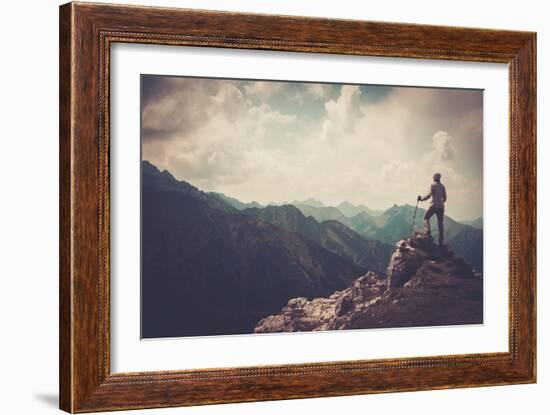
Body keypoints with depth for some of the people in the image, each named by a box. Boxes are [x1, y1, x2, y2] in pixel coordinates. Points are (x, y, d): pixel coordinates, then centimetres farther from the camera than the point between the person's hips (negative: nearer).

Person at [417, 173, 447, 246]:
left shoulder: (433, 185, -5)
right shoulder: (442, 186, 11)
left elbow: (429, 195, -16)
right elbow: (445, 197, 14)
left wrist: (422, 199, -6)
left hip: (434, 206, -5)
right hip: (441, 207, 5)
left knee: (426, 218, 12)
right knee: (440, 224, 8)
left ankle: (428, 232, -11)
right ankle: (441, 242, 6)